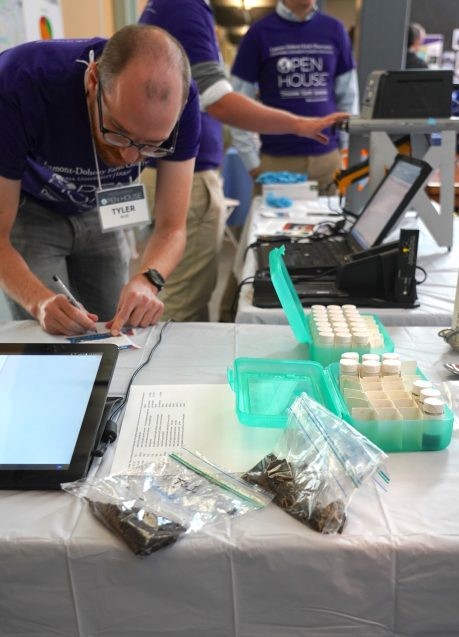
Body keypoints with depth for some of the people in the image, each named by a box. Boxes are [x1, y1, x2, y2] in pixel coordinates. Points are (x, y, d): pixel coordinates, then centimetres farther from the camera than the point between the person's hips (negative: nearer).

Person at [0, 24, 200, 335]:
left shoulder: (179, 100, -28)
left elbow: (172, 227, -23)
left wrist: (147, 281, -43)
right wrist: (41, 301, -49)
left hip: (98, 213, 3)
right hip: (27, 211, -2)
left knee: (113, 339, 8)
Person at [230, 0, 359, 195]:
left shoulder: (334, 29, 8)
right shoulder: (259, 33, 0)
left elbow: (348, 96, 12)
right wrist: (252, 161, -6)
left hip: (328, 157, 3)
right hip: (277, 160, -2)